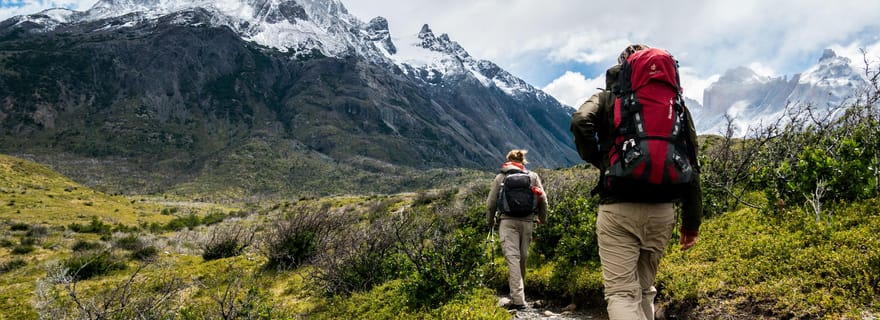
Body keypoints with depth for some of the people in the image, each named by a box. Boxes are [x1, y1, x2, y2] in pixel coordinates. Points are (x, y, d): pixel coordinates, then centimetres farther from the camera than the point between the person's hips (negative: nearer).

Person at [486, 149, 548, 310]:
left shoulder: (500, 177, 7)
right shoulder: (533, 176, 10)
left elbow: (491, 202, 7)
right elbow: (543, 199, 8)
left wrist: (490, 221, 23)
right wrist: (542, 217, 24)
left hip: (507, 221, -2)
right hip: (527, 221, 2)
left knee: (512, 257, -8)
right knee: (523, 258, 13)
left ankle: (518, 299, -17)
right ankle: (519, 294, 26)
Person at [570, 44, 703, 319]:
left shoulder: (608, 97, 7)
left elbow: (581, 122, -16)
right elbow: (691, 163, 8)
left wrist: (597, 160, 1)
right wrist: (692, 220, 11)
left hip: (618, 208, -3)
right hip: (661, 210, 4)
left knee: (621, 293, -5)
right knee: (644, 290, 19)